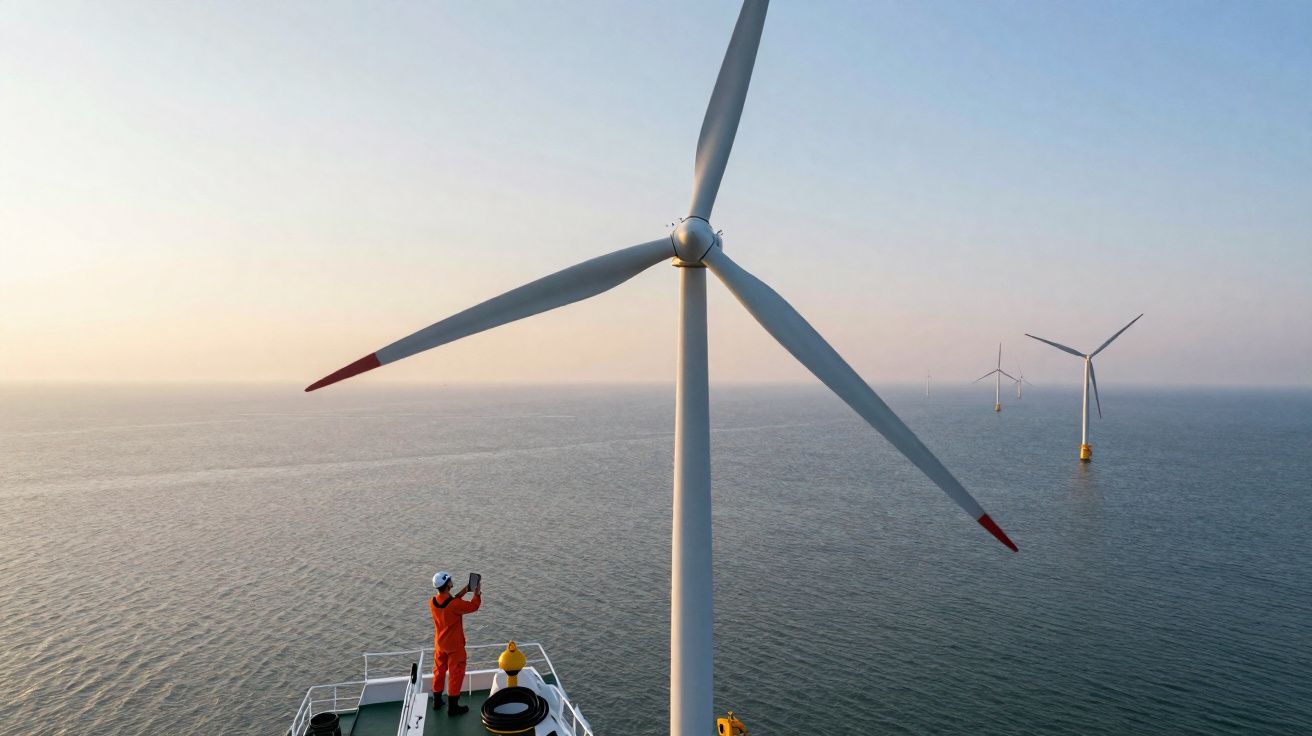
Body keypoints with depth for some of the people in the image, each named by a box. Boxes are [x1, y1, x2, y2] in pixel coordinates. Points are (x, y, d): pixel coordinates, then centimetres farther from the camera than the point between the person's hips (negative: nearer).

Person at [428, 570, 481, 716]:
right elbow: (473, 606, -13)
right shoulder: (455, 605, -30)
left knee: (439, 671, 22)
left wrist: (461, 593, 6)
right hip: (455, 645, -6)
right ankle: (453, 707, 17)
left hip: (439, 644, 6)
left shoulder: (432, 602, -11)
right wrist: (477, 592, 0)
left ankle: (437, 701, 36)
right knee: (456, 674, 8)